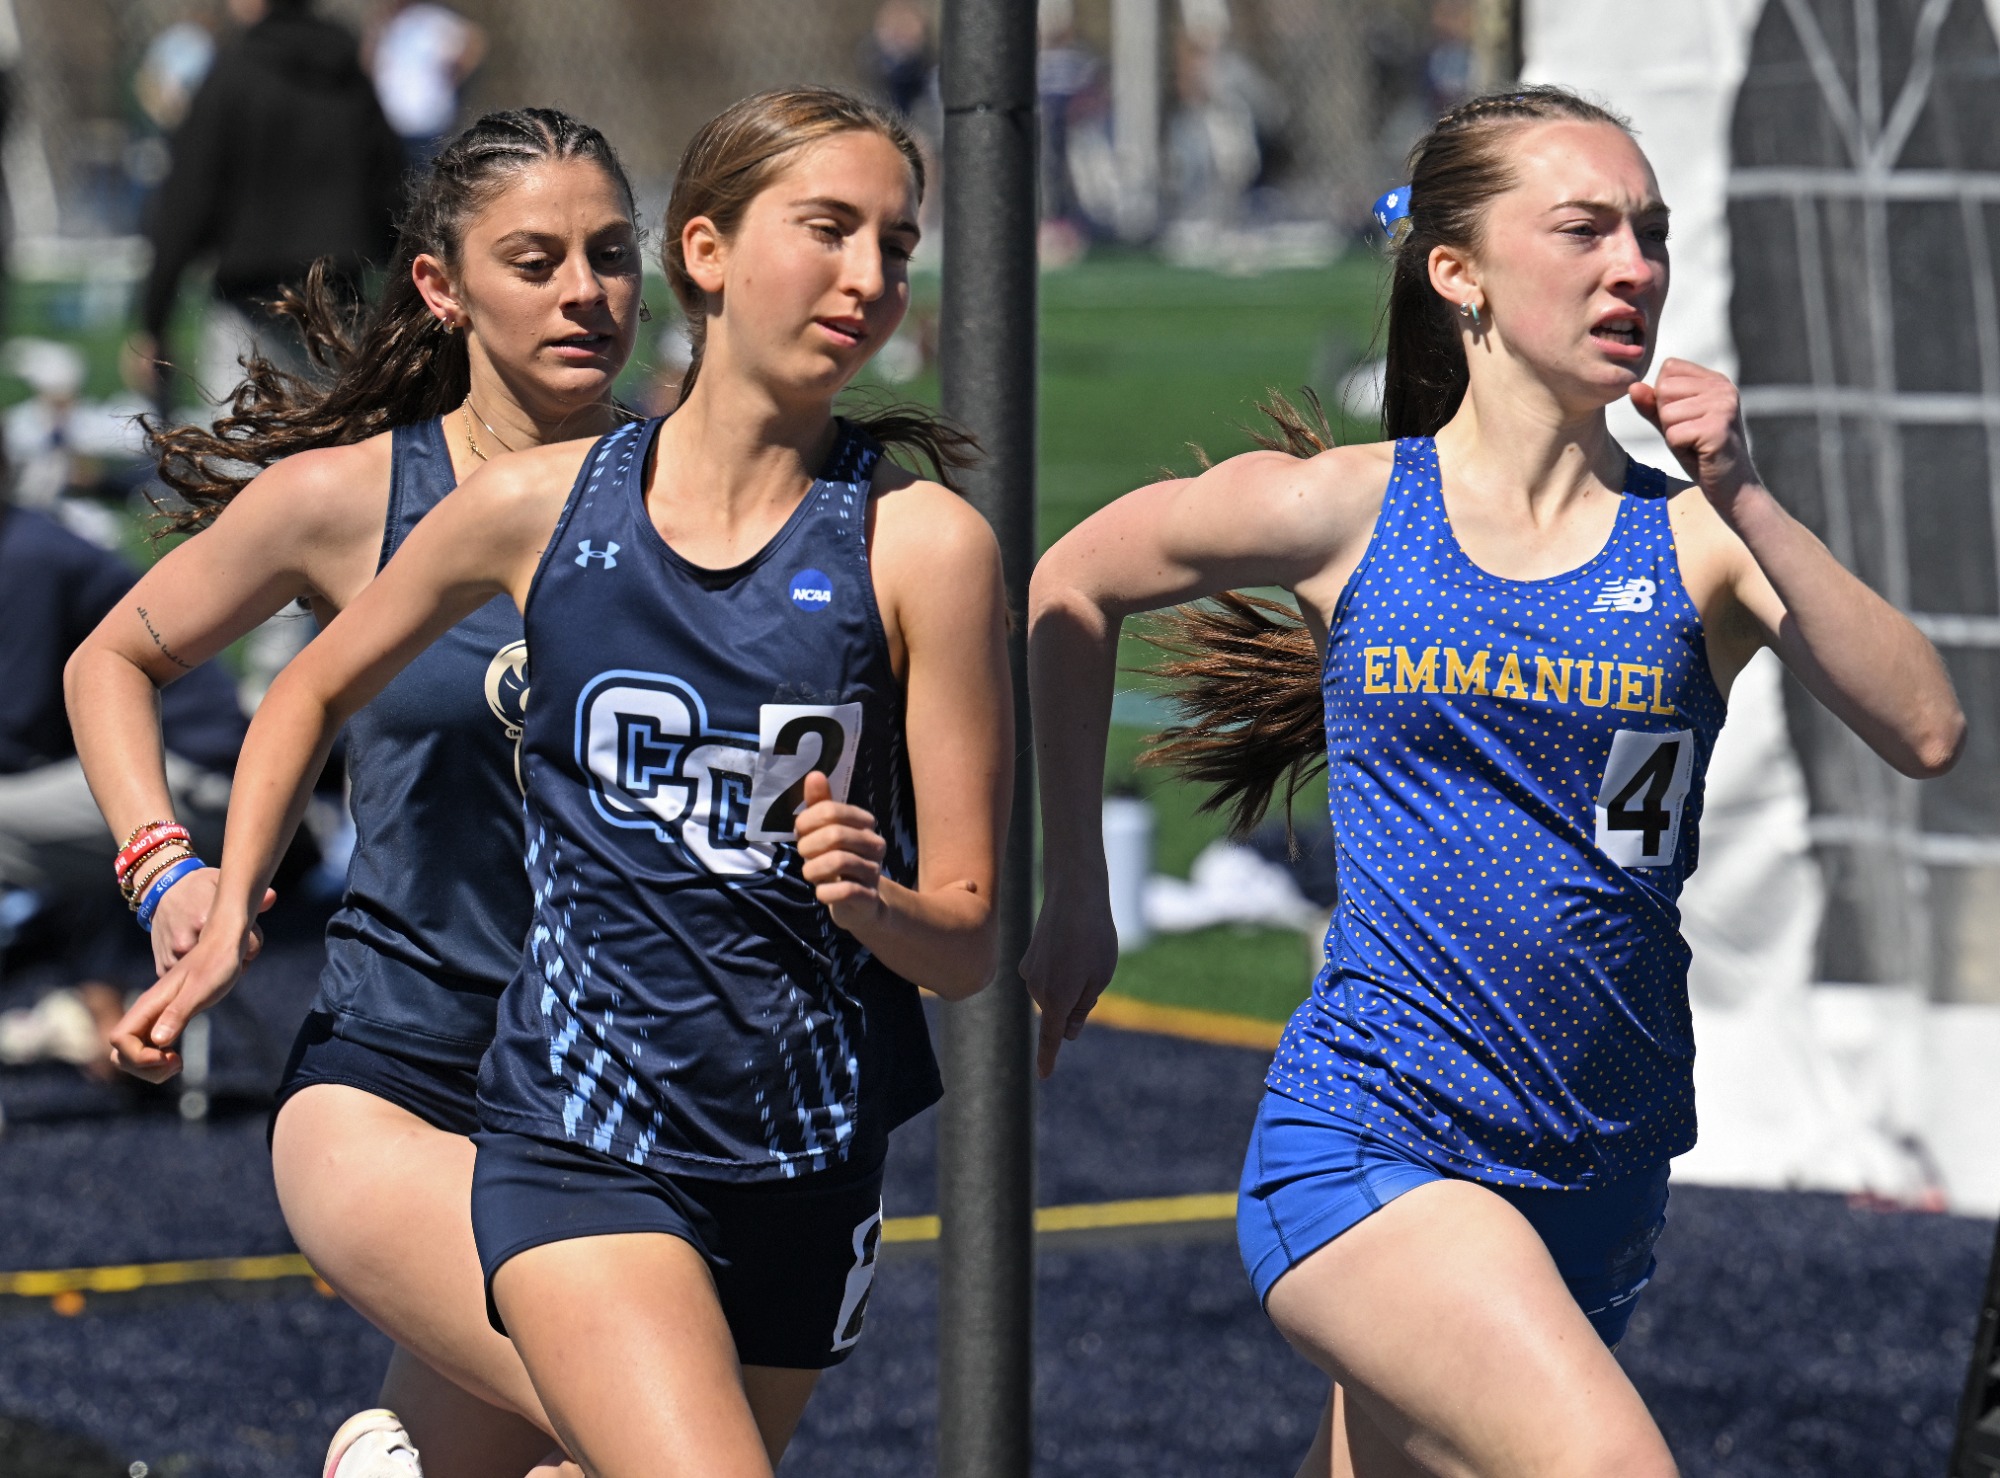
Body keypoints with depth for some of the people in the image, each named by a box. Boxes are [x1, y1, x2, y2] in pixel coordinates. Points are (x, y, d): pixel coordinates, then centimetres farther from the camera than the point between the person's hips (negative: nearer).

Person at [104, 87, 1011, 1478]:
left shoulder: (923, 545, -6)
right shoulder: (539, 508, -2)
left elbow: (969, 945, -4)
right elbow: (320, 688, 19)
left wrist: (873, 899, -24)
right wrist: (226, 925, 15)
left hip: (809, 1167, 2)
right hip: (577, 1145, -2)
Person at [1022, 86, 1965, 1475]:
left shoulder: (1695, 540, 2)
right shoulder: (1346, 510, 1)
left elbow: (1928, 732, -13)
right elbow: (1069, 591, 18)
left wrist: (1745, 501, -19)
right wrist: (1076, 895, 20)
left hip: (1590, 1192, 3)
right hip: (1363, 1140, -3)